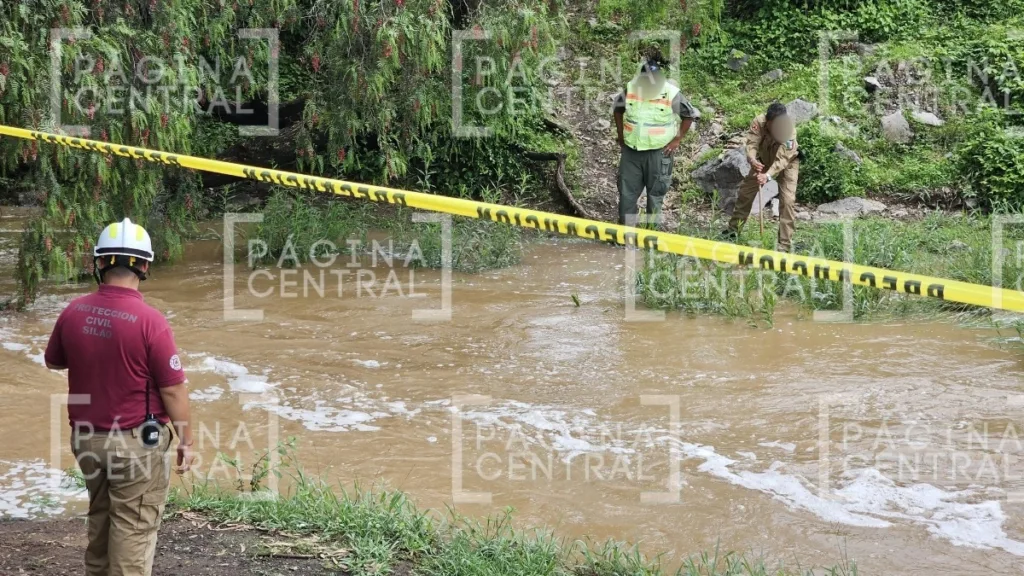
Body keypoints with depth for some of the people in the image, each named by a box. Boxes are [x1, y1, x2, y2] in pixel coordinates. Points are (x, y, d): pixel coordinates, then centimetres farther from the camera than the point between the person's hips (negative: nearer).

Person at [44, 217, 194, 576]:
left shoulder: (73, 312, -4)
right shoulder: (150, 321, -20)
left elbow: (53, 362, 14)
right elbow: (173, 390, -15)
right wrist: (186, 441, -4)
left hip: (87, 438, 6)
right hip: (136, 441, -6)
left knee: (100, 519, 23)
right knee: (133, 529, 4)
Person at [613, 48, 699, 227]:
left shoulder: (671, 94, -14)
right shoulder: (630, 89, -5)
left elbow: (690, 116, 1)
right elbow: (618, 109, 14)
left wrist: (677, 140, -2)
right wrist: (621, 136, 10)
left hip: (658, 153, -3)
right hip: (631, 151, 3)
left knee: (655, 195, 10)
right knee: (627, 193, 9)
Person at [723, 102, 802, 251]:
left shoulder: (789, 130, -38)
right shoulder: (758, 122, -30)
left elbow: (782, 159, -43)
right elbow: (751, 143, -37)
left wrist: (768, 175, -58)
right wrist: (753, 160, -59)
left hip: (787, 163, -3)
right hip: (764, 160, 4)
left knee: (787, 200, -15)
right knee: (746, 191, 8)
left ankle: (784, 245, -9)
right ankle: (733, 230, 27)